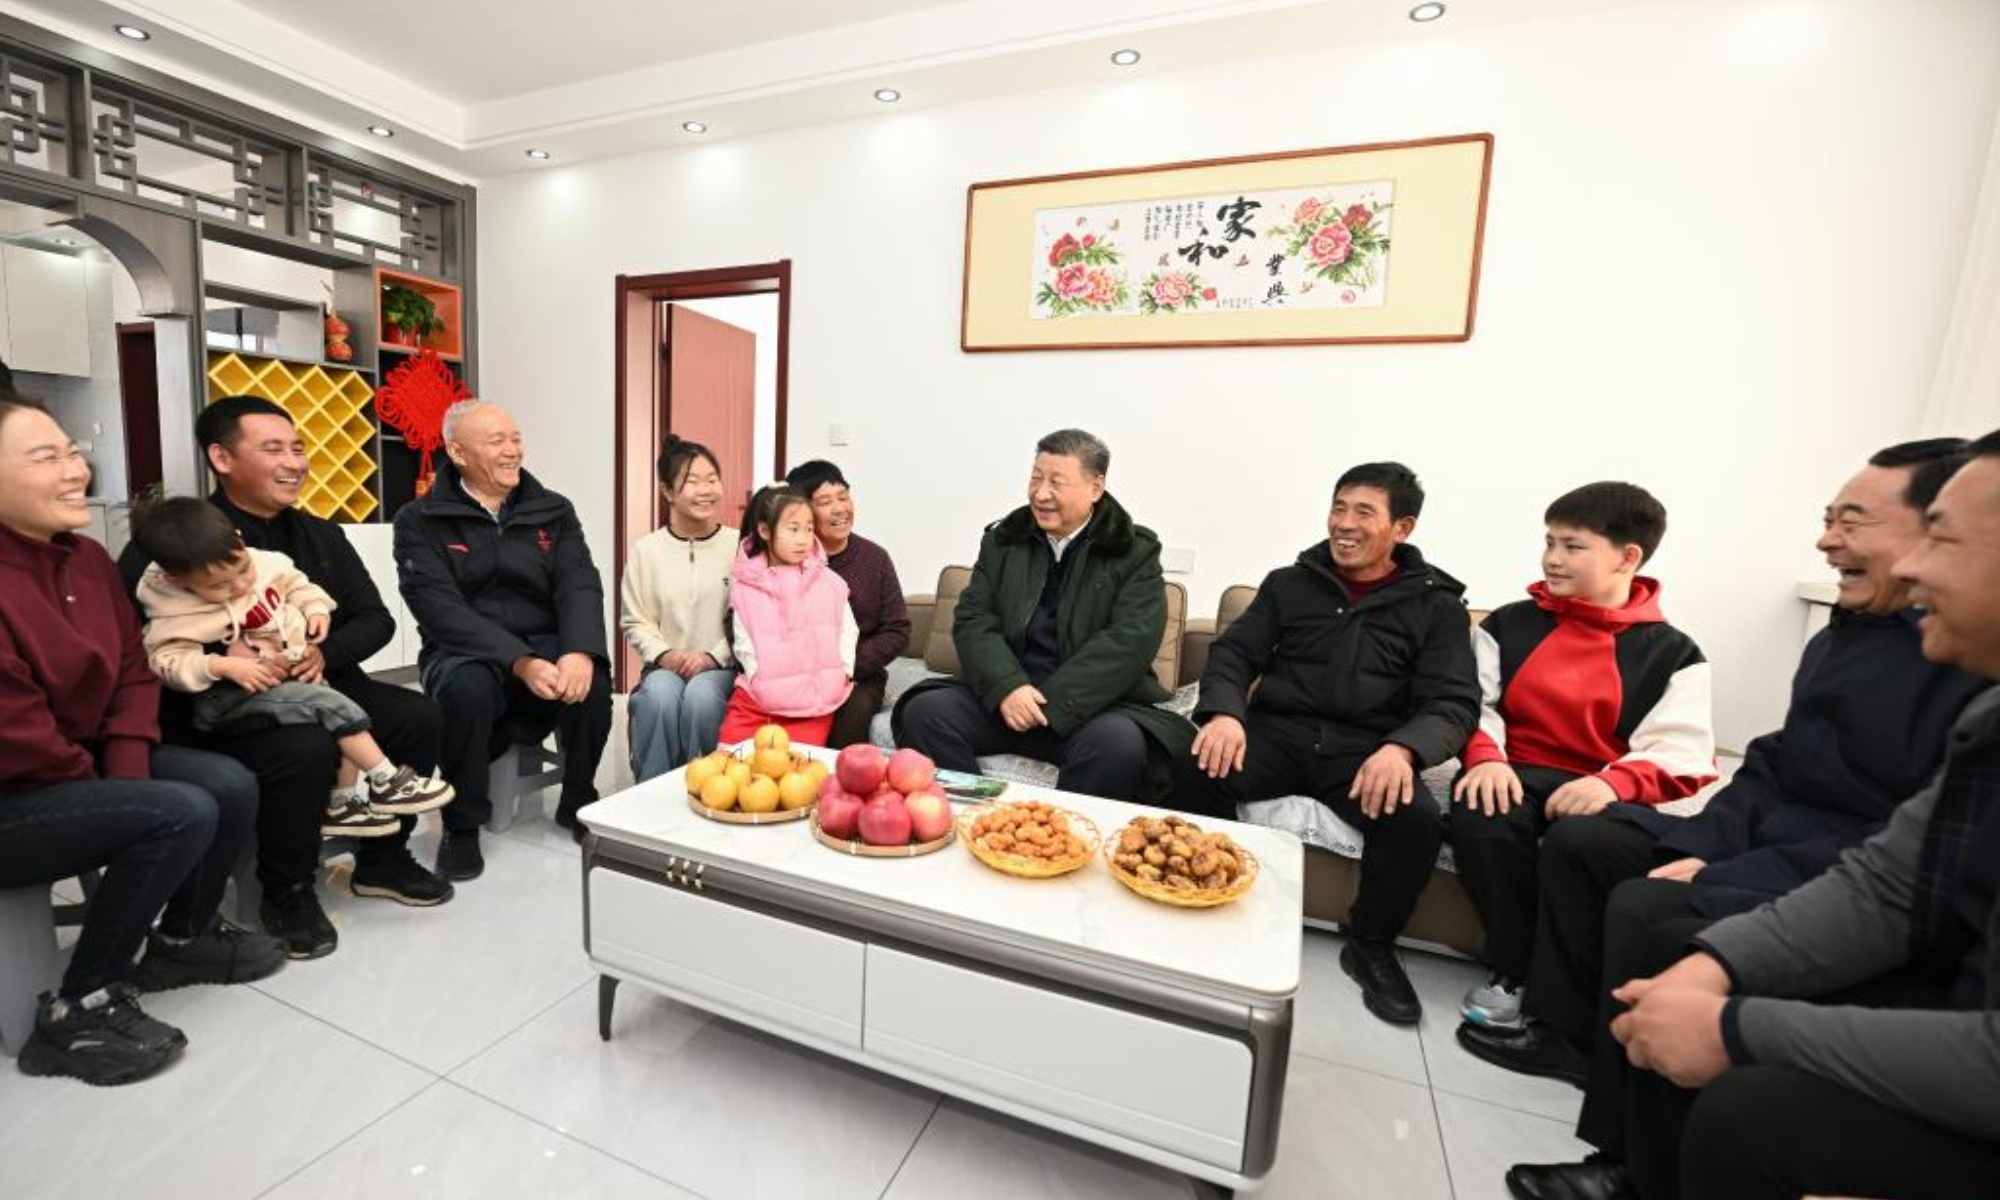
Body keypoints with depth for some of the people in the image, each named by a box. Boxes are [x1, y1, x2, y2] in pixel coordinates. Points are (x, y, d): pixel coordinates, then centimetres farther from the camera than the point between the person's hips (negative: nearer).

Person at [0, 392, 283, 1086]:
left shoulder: (87, 558, 2)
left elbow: (132, 671, 4)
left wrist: (126, 774, -8)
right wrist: (106, 791, -11)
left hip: (85, 764, 8)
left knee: (231, 788, -3)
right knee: (182, 815, -25)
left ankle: (182, 940, 22)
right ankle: (78, 1010, -5)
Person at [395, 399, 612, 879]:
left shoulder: (553, 511, 7)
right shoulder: (421, 520, 0)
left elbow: (579, 585, -6)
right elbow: (440, 609, -14)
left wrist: (580, 651, -27)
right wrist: (519, 662, -28)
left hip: (547, 646, 2)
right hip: (463, 652, -1)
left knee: (592, 680, -29)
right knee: (467, 687, -35)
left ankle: (578, 803, -2)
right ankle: (462, 825, -10)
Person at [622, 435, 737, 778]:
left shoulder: (738, 546, -1)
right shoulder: (646, 549, 3)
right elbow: (634, 621, 5)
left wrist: (713, 656, -13)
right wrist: (663, 654, -10)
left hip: (722, 667, -1)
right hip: (664, 666, 1)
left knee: (701, 695, -32)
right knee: (660, 695, -31)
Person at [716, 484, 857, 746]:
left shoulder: (829, 582, 2)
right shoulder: (745, 585, 1)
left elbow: (847, 632, 7)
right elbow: (744, 642, 1)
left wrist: (841, 674, -2)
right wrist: (761, 678, -9)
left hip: (814, 697, 0)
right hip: (759, 694, 1)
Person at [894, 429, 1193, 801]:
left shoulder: (1135, 551, 1)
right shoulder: (1002, 540, 11)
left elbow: (1130, 640, -12)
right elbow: (973, 620, 2)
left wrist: (1053, 705, -20)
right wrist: (1006, 687, -18)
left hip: (1093, 705, -2)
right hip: (1004, 696, 3)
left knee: (1120, 743, -33)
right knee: (925, 710, -20)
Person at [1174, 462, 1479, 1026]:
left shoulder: (1436, 604, 8)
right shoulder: (1288, 583, 12)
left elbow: (1454, 702, -2)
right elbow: (1232, 653, 5)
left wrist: (1402, 748, -26)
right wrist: (1224, 712, -19)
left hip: (1367, 748, 0)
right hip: (1278, 731, 1)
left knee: (1417, 821, -30)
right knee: (1200, 772, -28)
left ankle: (1371, 946, 1)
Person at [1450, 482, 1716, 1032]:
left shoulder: (1672, 654, 5)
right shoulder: (1507, 625, 11)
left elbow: (1683, 758, -5)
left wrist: (1612, 782, -27)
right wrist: (1485, 757, -17)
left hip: (1606, 793, -1)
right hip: (1517, 778, 2)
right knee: (1478, 821, -33)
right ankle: (1514, 967, -7)